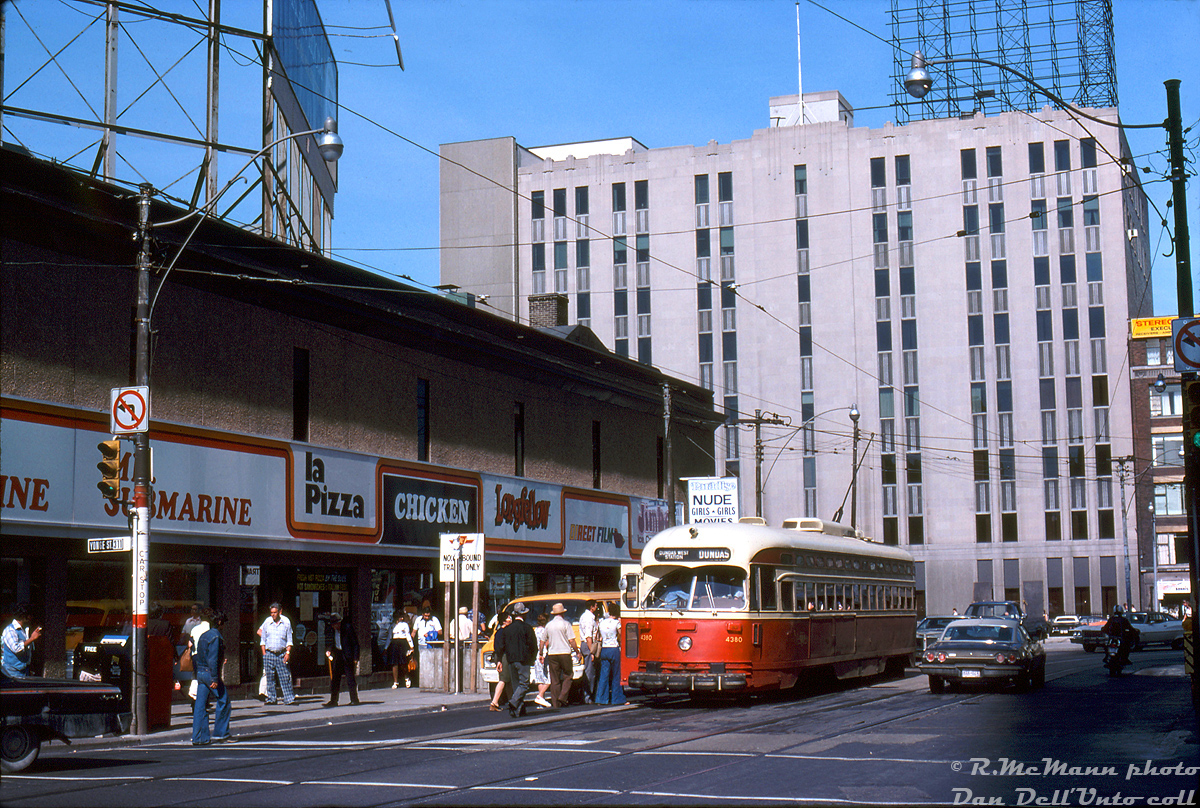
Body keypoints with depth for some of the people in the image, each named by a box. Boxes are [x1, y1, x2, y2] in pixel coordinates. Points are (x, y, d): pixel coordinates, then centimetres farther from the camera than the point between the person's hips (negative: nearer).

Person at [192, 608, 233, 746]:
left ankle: (199, 737, 5)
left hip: (200, 673, 8)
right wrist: (214, 679, -19)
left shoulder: (203, 636, 15)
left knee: (200, 705, 5)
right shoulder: (215, 636, -11)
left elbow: (195, 657, 17)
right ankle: (220, 733, 6)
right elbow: (213, 659, -18)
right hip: (210, 673, -8)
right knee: (223, 701, 4)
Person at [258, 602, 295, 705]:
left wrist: (288, 653, -5)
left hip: (282, 654, -1)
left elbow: (289, 640, 6)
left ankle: (289, 698, -1)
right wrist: (264, 654, 3)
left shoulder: (286, 622, 1)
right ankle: (271, 699, 9)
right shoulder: (267, 622, 3)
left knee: (285, 677, -3)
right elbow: (263, 639, 10)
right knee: (270, 678, 2)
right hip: (269, 654, 1)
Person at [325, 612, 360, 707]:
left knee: (350, 678, -4)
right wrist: (330, 650, 2)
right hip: (338, 655, 7)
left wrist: (355, 658, -13)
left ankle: (354, 700, 4)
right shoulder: (333, 630, 9)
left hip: (347, 656, -7)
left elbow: (355, 643, -10)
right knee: (334, 678, 6)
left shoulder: (348, 628, -11)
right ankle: (333, 700, 13)